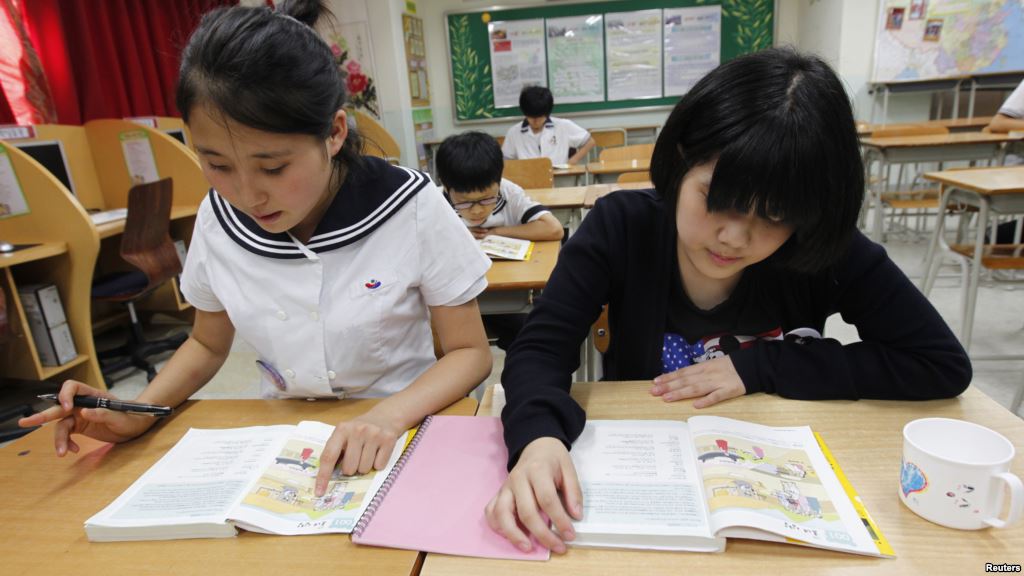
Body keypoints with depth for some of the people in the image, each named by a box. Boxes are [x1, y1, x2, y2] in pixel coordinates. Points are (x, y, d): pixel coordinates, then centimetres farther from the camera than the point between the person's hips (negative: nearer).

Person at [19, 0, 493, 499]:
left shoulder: (411, 209, -19)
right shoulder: (218, 217, -7)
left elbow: (470, 352, -11)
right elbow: (208, 342, 9)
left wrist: (389, 416, -28)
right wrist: (137, 413, -8)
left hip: (402, 436, -2)